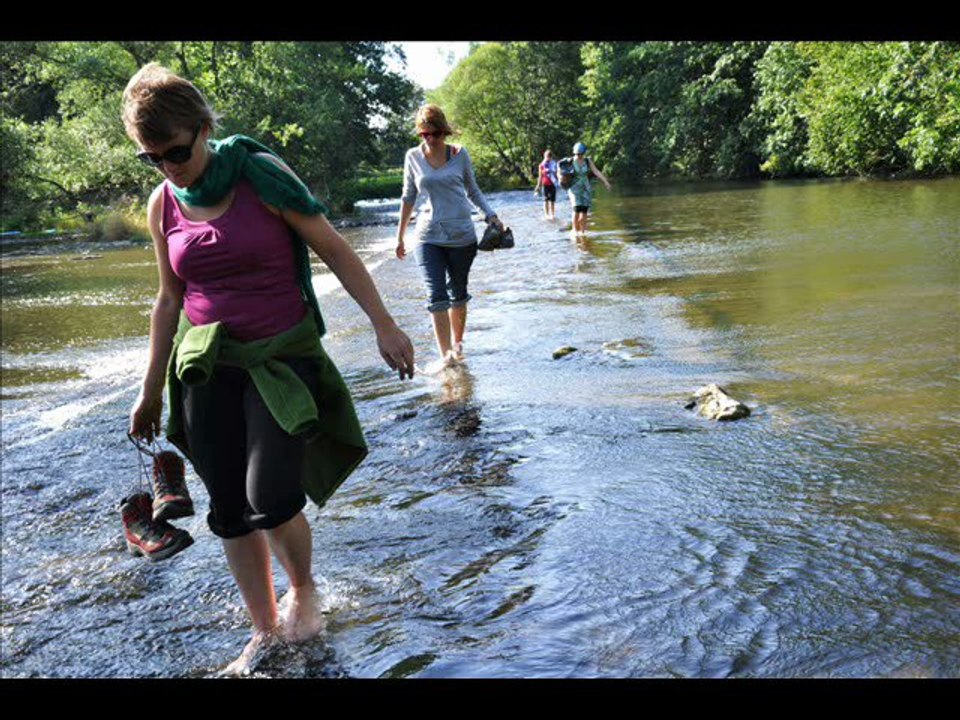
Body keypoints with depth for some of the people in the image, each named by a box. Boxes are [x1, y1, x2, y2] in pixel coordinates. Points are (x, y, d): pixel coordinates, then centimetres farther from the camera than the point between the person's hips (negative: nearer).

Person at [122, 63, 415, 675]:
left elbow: (335, 250, -6)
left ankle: (304, 588, 16)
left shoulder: (261, 175, -9)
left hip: (283, 357, -4)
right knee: (230, 512, 6)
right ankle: (266, 630, 25)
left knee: (270, 497, -17)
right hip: (207, 369, 5)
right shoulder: (164, 205, 4)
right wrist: (152, 389, 17)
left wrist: (384, 325, -11)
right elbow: (170, 300, 14)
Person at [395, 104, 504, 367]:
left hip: (461, 235, 1)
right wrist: (400, 236, 12)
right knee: (437, 296, -11)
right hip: (428, 236, 0)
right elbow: (408, 197, 10)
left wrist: (491, 215, -3)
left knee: (458, 293, 12)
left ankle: (457, 343, 30)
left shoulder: (460, 154, 0)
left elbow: (473, 190, 11)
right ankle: (446, 355, -13)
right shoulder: (413, 157, 1)